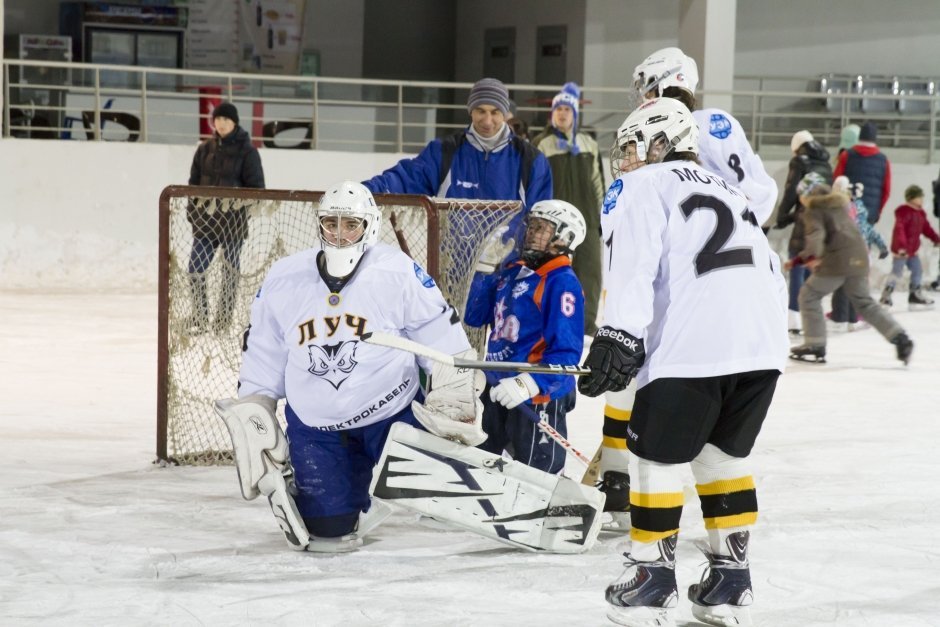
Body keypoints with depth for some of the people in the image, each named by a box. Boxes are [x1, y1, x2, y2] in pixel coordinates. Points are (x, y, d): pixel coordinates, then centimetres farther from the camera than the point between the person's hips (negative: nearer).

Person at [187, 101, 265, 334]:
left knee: (230, 269, 4)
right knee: (195, 267, -5)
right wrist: (192, 210, 7)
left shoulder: (246, 150, -5)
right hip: (206, 217, 4)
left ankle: (223, 321, 13)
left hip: (233, 219, -3)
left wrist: (240, 201, -17)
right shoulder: (205, 149, 8)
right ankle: (199, 319, 6)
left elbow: (256, 186, -5)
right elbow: (194, 181, 13)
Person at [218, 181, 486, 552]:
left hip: (390, 412, -1)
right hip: (316, 424, 1)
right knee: (327, 529, -1)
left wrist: (457, 397, -7)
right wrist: (252, 421, 4)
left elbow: (441, 336, -5)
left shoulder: (398, 273, -14)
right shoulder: (283, 280, -6)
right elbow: (261, 361, 5)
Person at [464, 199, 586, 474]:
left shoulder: (562, 282, -16)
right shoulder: (512, 272, 7)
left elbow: (567, 352, -22)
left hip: (539, 396, -8)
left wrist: (528, 384, -35)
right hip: (499, 390, 8)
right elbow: (475, 317, 13)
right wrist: (486, 267, 4)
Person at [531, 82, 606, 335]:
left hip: (586, 219, 4)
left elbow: (598, 184, 15)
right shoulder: (541, 145, -1)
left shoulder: (589, 144, 12)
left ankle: (587, 324, 10)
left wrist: (601, 218, 12)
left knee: (589, 272, 2)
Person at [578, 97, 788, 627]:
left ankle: (653, 581, 11)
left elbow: (635, 263, -6)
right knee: (724, 454, 20)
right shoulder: (726, 190, 32)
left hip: (693, 344, -7)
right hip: (764, 343, 7)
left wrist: (620, 335, -13)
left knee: (658, 455, 6)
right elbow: (773, 271, 28)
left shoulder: (644, 186, 10)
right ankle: (731, 581, 20)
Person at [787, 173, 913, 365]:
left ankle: (815, 346, 3)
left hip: (836, 261, -7)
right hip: (858, 258, 7)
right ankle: (900, 338, 4)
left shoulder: (814, 210, 0)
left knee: (809, 296, 7)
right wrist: (799, 259, 36)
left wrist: (812, 256, -36)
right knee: (864, 302, 16)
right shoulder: (840, 204, 25)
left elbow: (816, 233, -20)